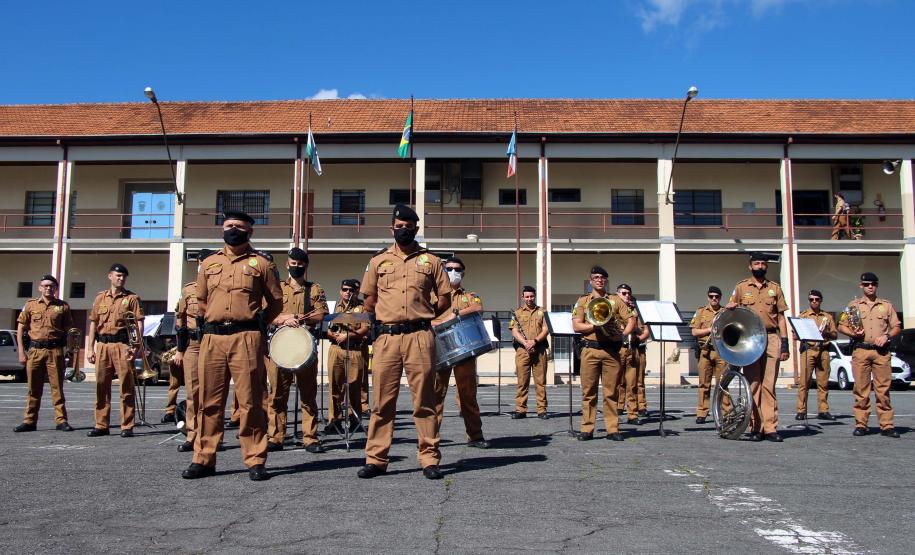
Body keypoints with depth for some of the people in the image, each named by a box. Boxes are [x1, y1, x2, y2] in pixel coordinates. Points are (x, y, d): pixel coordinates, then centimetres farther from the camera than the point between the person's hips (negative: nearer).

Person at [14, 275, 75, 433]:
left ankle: (61, 420, 2)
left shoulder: (63, 306, 7)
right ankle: (29, 421, 15)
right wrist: (21, 352, 3)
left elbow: (69, 331, 9)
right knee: (33, 388, 7)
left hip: (55, 351, -1)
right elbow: (20, 329, 10)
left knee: (57, 387, -1)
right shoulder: (31, 305, 9)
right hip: (35, 350, 1)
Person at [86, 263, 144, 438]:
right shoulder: (100, 298, 16)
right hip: (103, 345, 4)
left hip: (123, 345, -3)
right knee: (101, 386, 7)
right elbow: (93, 324, 15)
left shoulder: (132, 298, 6)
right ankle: (101, 425, 15)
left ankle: (127, 426, 1)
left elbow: (139, 323, 0)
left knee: (126, 386, -4)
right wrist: (90, 348, 8)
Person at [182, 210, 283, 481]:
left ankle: (255, 461, 4)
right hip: (212, 338, 4)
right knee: (209, 401, 6)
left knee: (250, 402, -3)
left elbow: (276, 302, 10)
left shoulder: (261, 263, 6)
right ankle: (203, 459, 15)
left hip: (246, 339, -3)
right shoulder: (209, 263, 16)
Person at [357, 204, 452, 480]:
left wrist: (423, 315, 7)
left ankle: (429, 460, 7)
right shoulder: (378, 261, 13)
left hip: (420, 337, -1)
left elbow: (444, 299, 13)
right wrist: (386, 317, 10)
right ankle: (376, 459, 9)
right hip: (386, 337, 1)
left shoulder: (430, 261, 10)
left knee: (424, 401, 1)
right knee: (382, 401, 2)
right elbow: (369, 300, 18)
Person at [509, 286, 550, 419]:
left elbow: (546, 330, 3)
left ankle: (542, 410, 4)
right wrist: (525, 342, -14)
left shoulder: (541, 312, 13)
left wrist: (535, 341, -12)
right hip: (522, 350, -1)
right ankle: (520, 409, 2)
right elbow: (514, 331, 2)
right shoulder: (517, 312, 11)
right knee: (522, 381, -1)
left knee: (540, 381, 0)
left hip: (539, 349, 1)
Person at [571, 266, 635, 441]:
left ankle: (613, 429, 7)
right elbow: (576, 326, 0)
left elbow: (631, 319, 7)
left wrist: (623, 333, -10)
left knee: (612, 391, 2)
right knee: (588, 391, 1)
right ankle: (587, 429, 5)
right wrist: (597, 325, -11)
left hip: (612, 350, 1)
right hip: (590, 350, -1)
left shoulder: (616, 300, 13)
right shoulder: (582, 301, 10)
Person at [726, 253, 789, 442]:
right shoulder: (741, 287, 11)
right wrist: (730, 307, -11)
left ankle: (770, 428, -2)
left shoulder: (775, 288, 14)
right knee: (753, 385, -2)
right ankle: (755, 428, 1)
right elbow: (730, 311, 14)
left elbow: (781, 317, 12)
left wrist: (784, 343, 4)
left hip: (771, 339, 1)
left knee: (769, 385, -2)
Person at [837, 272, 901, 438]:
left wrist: (887, 335, -5)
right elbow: (841, 326, 11)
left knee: (883, 388, -3)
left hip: (881, 351, 1)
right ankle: (861, 425, 1)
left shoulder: (887, 305, 15)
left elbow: (897, 327, 13)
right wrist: (853, 333, -8)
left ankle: (887, 425, 0)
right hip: (860, 351, 0)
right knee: (861, 388, -2)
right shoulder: (854, 305, 13)